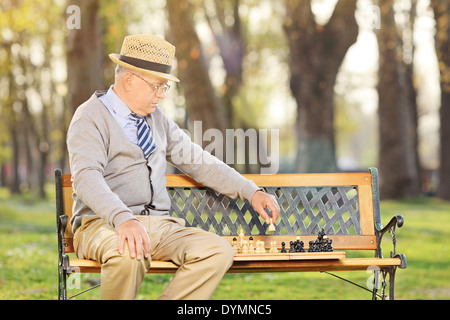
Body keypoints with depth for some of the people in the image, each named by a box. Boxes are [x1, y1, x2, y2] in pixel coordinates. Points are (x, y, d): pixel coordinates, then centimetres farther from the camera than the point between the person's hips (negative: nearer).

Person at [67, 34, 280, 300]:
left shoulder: (157, 119, 18)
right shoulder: (91, 118, -5)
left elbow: (198, 161, 23)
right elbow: (87, 177, -21)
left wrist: (251, 192, 12)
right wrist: (123, 219, -39)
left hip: (159, 226, 6)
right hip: (103, 225, -6)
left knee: (219, 252, -20)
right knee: (128, 254, -40)